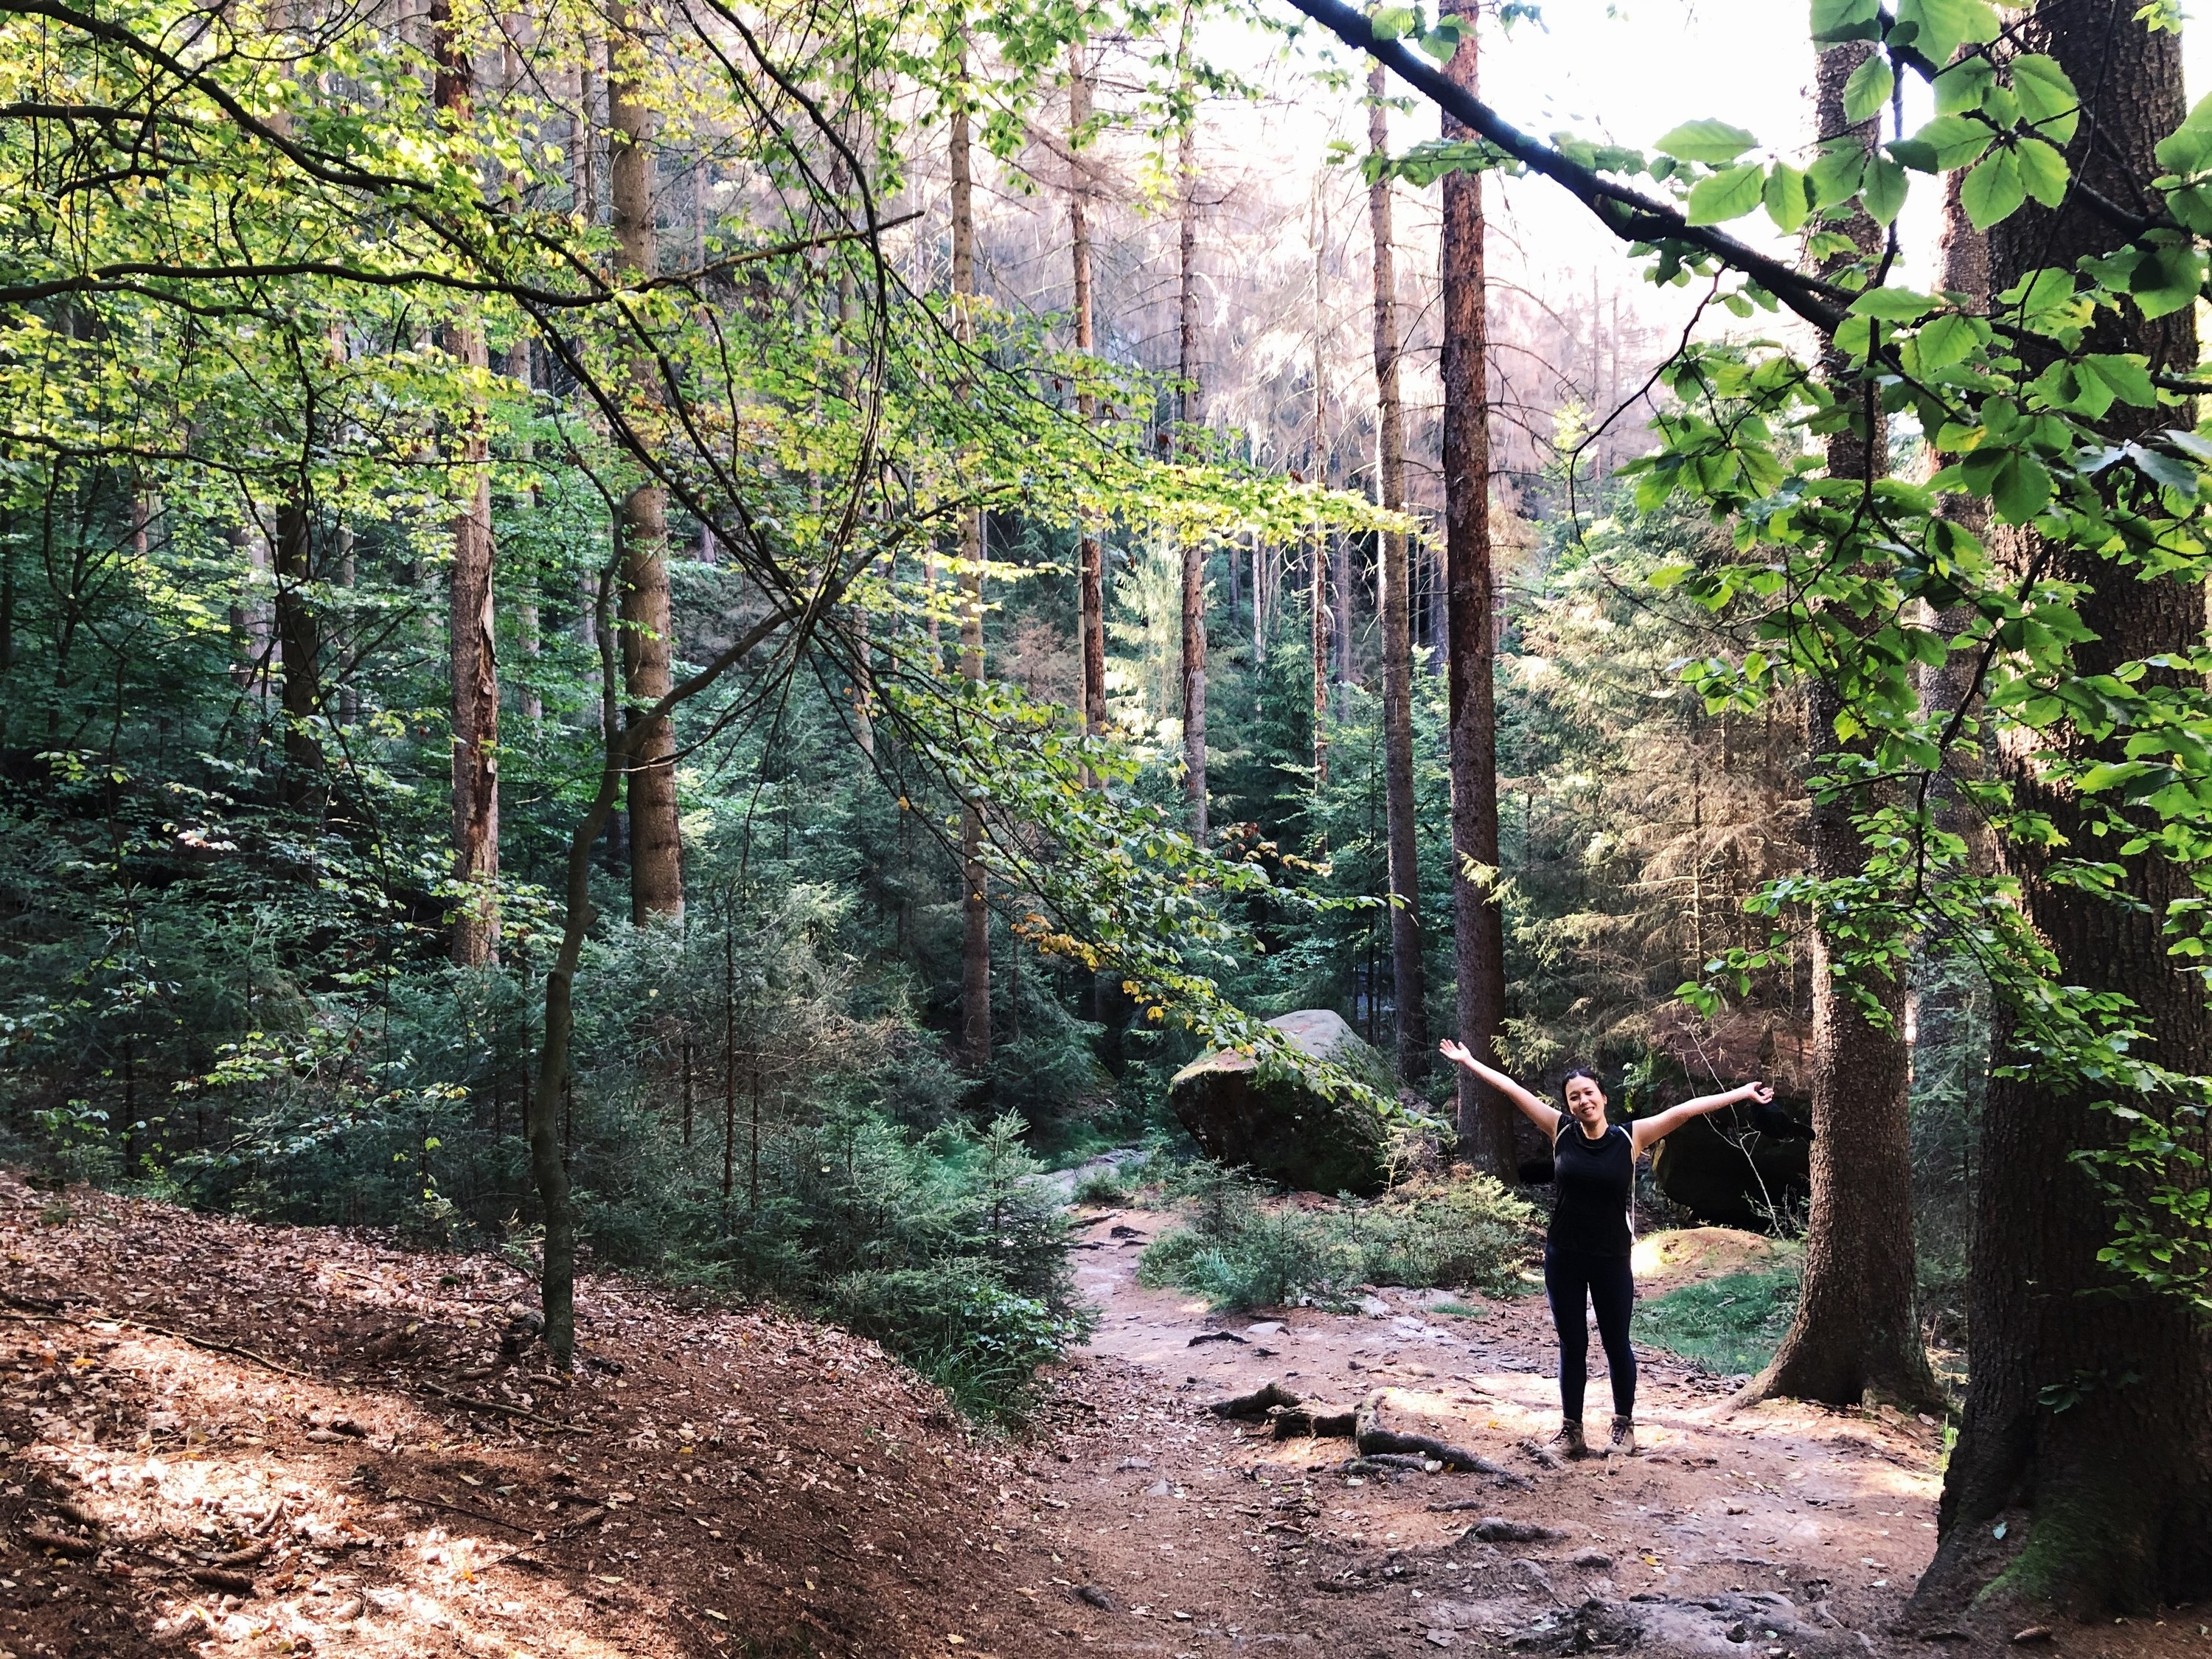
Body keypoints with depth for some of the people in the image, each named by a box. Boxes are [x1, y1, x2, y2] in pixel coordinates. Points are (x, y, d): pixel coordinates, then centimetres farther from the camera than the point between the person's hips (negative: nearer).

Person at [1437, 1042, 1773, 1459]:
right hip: (1563, 1259, 1)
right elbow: (1512, 1090, 0)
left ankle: (1624, 1424, 27)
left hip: (1611, 1261, -1)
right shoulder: (1561, 1131, -2)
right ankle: (1571, 1428, 20)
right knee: (1572, 1346, 10)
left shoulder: (1631, 1137, -5)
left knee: (1616, 1344, 11)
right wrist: (1469, 1062, 4)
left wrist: (1742, 1093, -6)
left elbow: (1685, 1110, -7)